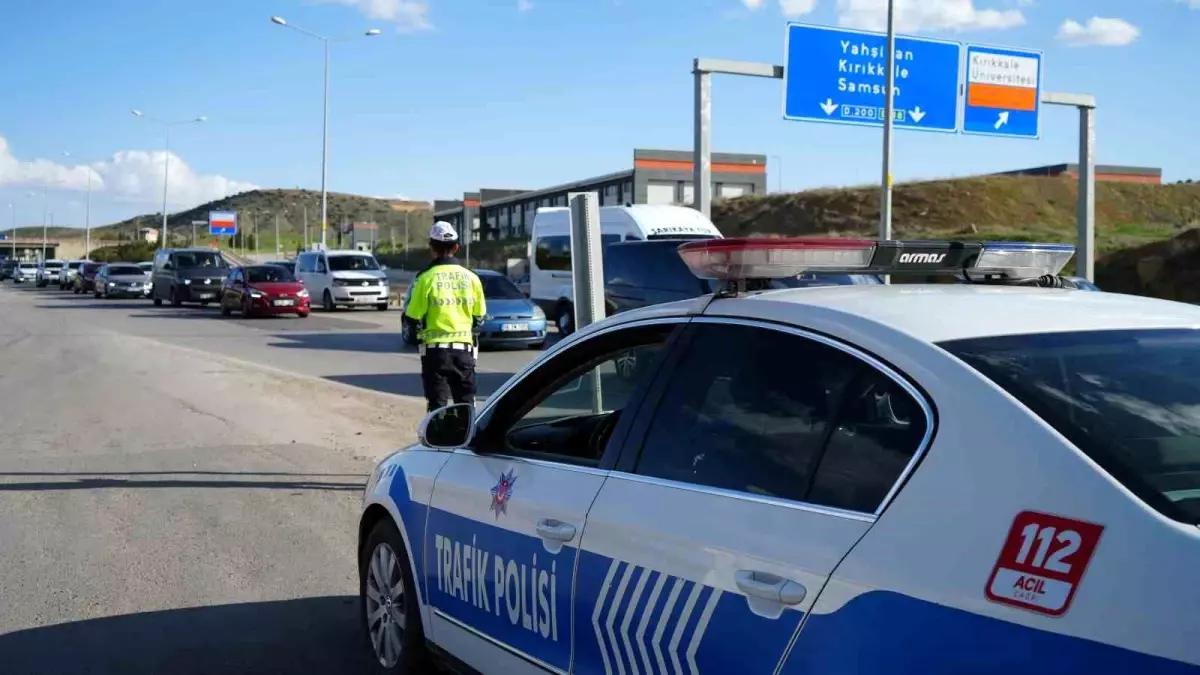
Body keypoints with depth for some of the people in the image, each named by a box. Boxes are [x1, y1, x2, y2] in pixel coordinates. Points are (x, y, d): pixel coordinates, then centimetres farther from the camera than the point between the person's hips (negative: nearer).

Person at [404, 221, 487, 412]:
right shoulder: (471, 278, 1)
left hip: (435, 348, -3)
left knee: (437, 404, 2)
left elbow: (414, 317, -5)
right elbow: (479, 317, 8)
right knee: (466, 403, 12)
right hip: (464, 348, 3)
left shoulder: (426, 278, -9)